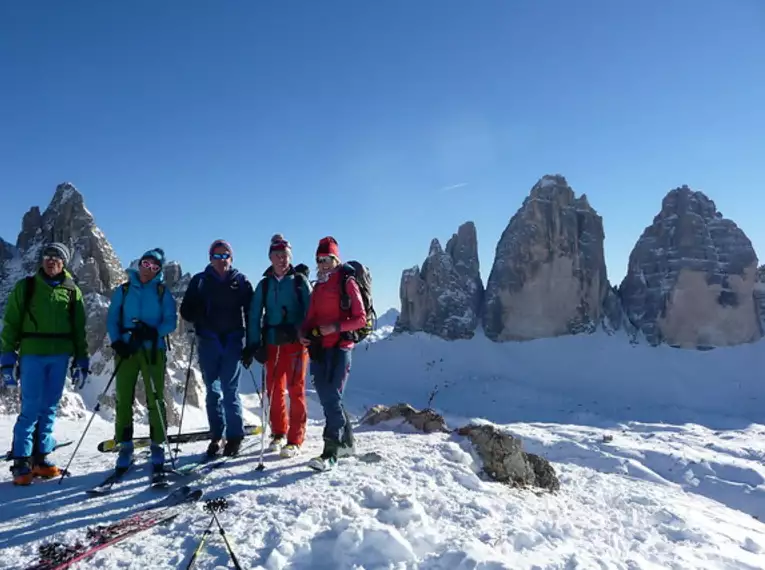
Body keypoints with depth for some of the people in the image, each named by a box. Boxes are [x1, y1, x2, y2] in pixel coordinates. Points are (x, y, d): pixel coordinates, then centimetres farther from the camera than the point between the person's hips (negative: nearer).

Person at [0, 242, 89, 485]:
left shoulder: (72, 291, 9)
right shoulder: (26, 286, 4)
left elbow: (79, 329, 11)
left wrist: (81, 361, 6)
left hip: (60, 356, 2)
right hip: (32, 354, -2)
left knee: (49, 408, 7)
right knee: (31, 408, -4)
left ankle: (41, 458, 16)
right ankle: (21, 462, 5)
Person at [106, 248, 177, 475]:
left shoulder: (163, 293, 6)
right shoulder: (123, 290, 10)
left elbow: (171, 322, -1)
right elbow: (112, 320, 7)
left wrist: (153, 331, -19)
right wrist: (117, 342, -9)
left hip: (153, 350, -1)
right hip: (126, 350, 2)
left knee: (155, 399, -1)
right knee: (123, 399, 2)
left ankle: (158, 446, 5)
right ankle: (125, 447, 12)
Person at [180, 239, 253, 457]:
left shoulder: (241, 281, 6)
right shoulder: (199, 280, 9)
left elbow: (251, 313, 6)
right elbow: (186, 310, 9)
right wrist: (200, 320, -13)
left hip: (233, 341, -2)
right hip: (208, 342, 2)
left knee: (230, 391, -4)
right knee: (213, 391, 6)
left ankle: (235, 436, 7)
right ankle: (217, 436, 16)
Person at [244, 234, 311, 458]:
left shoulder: (300, 281, 2)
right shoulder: (264, 285, 10)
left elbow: (310, 311, -3)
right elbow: (255, 316, 6)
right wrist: (252, 345, -2)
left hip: (296, 342, -3)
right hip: (272, 343, 3)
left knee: (295, 390, -2)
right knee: (274, 390, 9)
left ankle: (295, 440, 6)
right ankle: (278, 432, 26)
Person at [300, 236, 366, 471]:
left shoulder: (347, 282, -2)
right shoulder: (319, 286, 18)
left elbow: (361, 318, -7)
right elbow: (311, 316, 18)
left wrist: (336, 327, -19)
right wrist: (304, 333, -2)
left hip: (339, 347, -7)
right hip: (318, 348, 7)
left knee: (331, 397, -11)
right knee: (326, 398, 10)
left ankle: (330, 452, -6)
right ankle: (346, 442, 26)